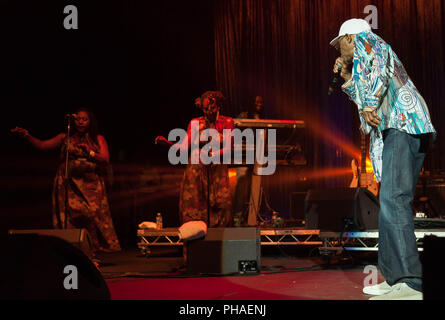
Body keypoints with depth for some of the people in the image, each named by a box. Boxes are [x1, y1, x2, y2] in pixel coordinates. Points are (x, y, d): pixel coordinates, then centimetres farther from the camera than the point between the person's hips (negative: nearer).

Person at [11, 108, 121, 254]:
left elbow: (105, 159, 2)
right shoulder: (65, 138, 13)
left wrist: (90, 153, -15)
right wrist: (27, 136, -9)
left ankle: (94, 248, -10)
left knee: (92, 214, -13)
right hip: (69, 185, 0)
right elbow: (42, 145, 5)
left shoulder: (98, 139, 13)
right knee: (69, 217, -9)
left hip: (91, 185, 0)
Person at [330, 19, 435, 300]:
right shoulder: (363, 63, 36)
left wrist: (371, 103, -21)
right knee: (391, 203, 6)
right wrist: (348, 79, 41)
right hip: (403, 130, 11)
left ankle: (411, 284, -29)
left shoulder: (364, 40, 10)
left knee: (393, 200, -21)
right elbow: (366, 102, 43)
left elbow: (380, 64, -12)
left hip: (401, 125, -11)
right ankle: (395, 279, 6)